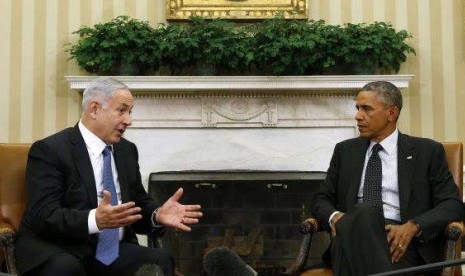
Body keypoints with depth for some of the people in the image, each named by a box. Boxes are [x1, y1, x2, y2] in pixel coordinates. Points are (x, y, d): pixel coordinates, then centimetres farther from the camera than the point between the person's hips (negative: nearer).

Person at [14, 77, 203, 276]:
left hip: (113, 250, 4)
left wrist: (157, 215, -10)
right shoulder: (49, 150, -9)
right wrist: (95, 220, -34)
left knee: (162, 260, -23)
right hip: (59, 250, -4)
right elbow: (43, 215, -18)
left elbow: (139, 205, 14)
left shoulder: (127, 150, 11)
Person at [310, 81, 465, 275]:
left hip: (401, 244, -2)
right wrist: (335, 217, -7)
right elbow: (321, 200, 19)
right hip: (352, 234, 3)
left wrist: (413, 227, -15)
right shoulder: (345, 150, 20)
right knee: (363, 213, -35)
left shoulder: (427, 151, 11)